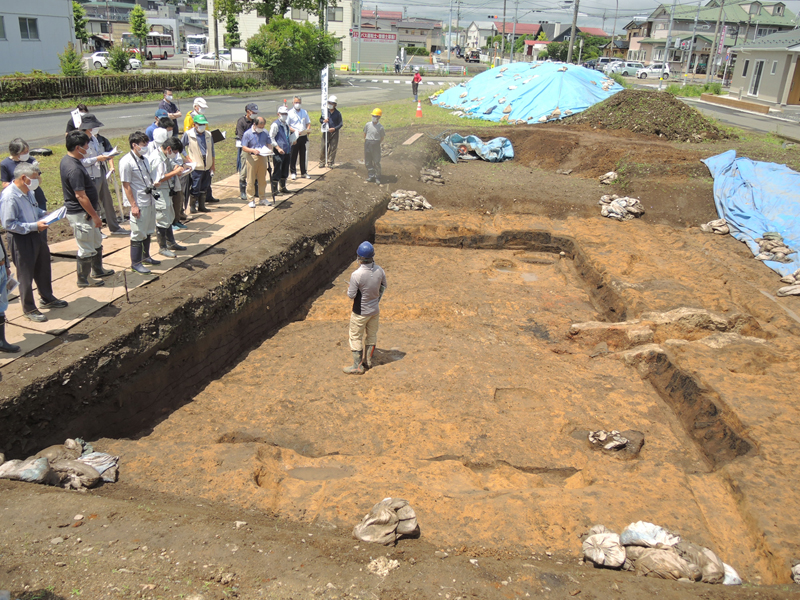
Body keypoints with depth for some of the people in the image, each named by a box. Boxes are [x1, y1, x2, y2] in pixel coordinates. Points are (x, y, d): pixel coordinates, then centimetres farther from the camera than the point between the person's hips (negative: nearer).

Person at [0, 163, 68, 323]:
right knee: (26, 275, 5)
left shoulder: (29, 191, 0)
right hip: (22, 240, -8)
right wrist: (34, 226, -24)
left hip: (37, 235, 8)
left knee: (43, 269, 23)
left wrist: (44, 214, 1)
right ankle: (29, 309, 20)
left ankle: (47, 298, 43)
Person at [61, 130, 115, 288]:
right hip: (80, 214, -10)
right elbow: (80, 196, -27)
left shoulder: (67, 160, 6)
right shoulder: (74, 169, -27)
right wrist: (95, 216, -20)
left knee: (97, 242, 24)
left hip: (86, 212, 10)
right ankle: (83, 279, 17)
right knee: (86, 249, 3)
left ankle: (97, 270, 40)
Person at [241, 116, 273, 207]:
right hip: (251, 158, -3)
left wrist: (268, 149, -10)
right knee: (251, 180, 0)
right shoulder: (247, 134, -3)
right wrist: (253, 150, -23)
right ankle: (251, 200, 8)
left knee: (262, 179, 10)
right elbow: (244, 148, -5)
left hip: (263, 158, 4)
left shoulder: (265, 133, 8)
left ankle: (263, 198, 20)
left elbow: (269, 144, 15)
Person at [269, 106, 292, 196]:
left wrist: (290, 146, 19)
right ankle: (274, 190, -1)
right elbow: (271, 138, -13)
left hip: (287, 151, 8)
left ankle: (283, 187, 28)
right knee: (277, 171, -6)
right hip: (278, 152, -8)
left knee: (285, 170, 15)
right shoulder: (275, 124, -8)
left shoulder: (286, 125, 17)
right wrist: (278, 148, -19)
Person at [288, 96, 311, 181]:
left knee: (303, 155, 11)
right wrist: (295, 131, -21)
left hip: (303, 136, 4)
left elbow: (308, 122, 17)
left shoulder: (304, 112, 13)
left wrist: (308, 129, -5)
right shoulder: (290, 113, -3)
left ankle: (303, 172, 20)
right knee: (293, 155, 0)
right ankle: (293, 172, 9)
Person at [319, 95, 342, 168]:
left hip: (334, 132, -1)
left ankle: (330, 162, 13)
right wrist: (323, 121, -13)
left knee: (333, 148, 3)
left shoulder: (338, 113, -2)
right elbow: (320, 119, 11)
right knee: (324, 147, 0)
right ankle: (322, 162, 10)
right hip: (326, 132, 1)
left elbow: (341, 124, 0)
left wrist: (334, 128, -15)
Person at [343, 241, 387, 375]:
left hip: (361, 312, -5)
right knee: (372, 335, 21)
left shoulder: (356, 275, -28)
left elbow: (351, 295, -20)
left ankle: (358, 366, 16)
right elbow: (384, 286, 6)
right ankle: (368, 360, 37)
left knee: (356, 337, 10)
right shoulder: (379, 270, -11)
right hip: (375, 310, 5)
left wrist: (349, 289, 1)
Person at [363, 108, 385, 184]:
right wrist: (366, 142, 8)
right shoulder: (367, 125, 1)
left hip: (376, 144, -4)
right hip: (367, 144, 4)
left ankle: (377, 178, 9)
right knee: (368, 162, 8)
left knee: (376, 162, -2)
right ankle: (371, 176, 20)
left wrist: (376, 143, -1)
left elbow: (382, 137, 2)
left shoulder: (380, 127, -7)